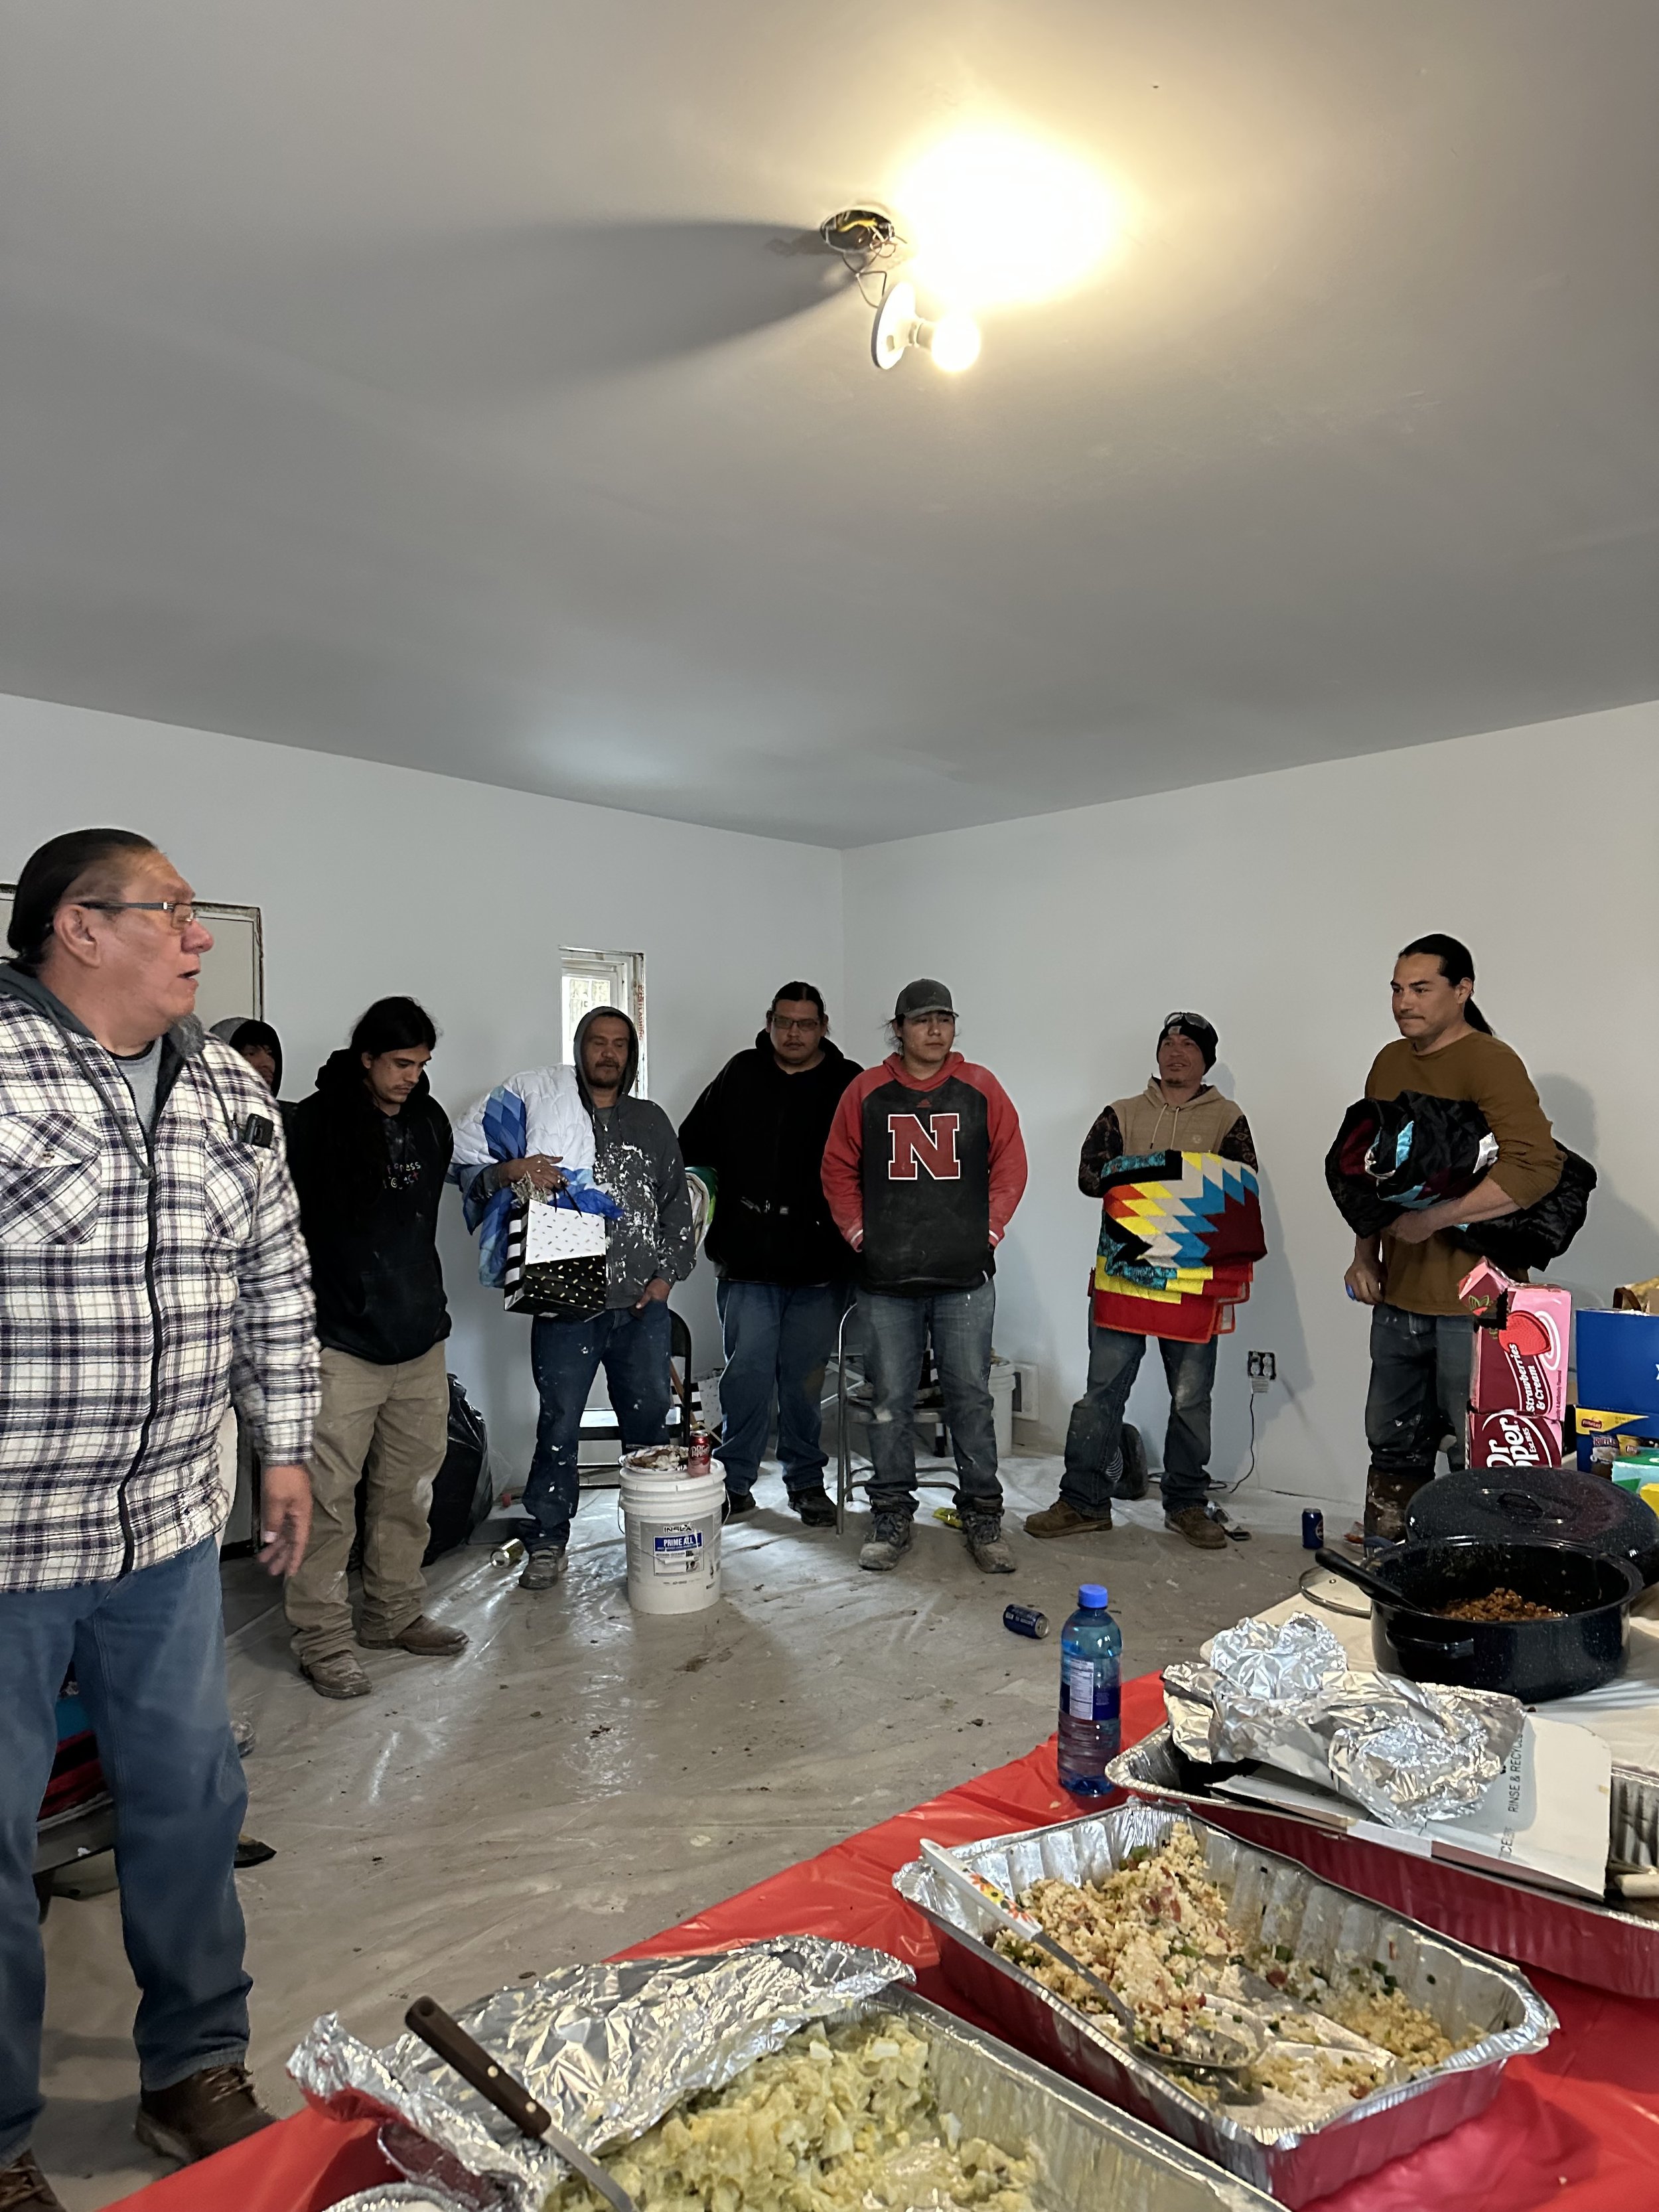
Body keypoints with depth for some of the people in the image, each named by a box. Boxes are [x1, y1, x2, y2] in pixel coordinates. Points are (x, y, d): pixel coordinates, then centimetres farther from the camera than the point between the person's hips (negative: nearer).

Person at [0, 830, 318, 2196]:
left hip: (172, 1528, 6)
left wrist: (286, 1447, 13)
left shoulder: (230, 1089, 5)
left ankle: (197, 2073, 39)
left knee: (191, 1803, 17)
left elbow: (276, 1284, 12)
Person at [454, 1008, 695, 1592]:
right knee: (559, 1423, 2)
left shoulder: (651, 1121, 13)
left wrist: (667, 1274, 6)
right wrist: (512, 1170, -21)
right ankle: (548, 1540, 17)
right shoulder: (541, 1105, 3)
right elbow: (472, 1173, 0)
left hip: (642, 1302, 3)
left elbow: (678, 1201, 15)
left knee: (649, 1417, 10)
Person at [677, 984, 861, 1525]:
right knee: (748, 1370, 1)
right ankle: (735, 1481, 16)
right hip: (748, 1260, 1)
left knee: (804, 1377, 9)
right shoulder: (740, 1076, 8)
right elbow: (691, 1148, 15)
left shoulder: (847, 1084, 0)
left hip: (819, 1262, -1)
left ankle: (806, 1480, 25)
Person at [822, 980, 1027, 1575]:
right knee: (891, 1400, 6)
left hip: (966, 1278, 0)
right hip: (886, 1279, 0)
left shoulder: (981, 1089, 6)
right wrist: (854, 1227, 1)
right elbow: (838, 1168, 10)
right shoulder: (867, 1091, 6)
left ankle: (982, 1519, 17)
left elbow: (1010, 1162, 9)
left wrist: (993, 1224, 0)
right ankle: (891, 1519, 18)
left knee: (971, 1396, 5)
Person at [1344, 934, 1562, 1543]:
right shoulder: (1389, 1063, 12)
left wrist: (1433, 1218, -24)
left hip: (1470, 1297, -7)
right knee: (1393, 1445, 17)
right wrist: (1365, 1256, 12)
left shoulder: (1490, 1063, -12)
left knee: (1473, 1458, 2)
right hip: (1398, 1293, 7)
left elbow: (1537, 1168, -24)